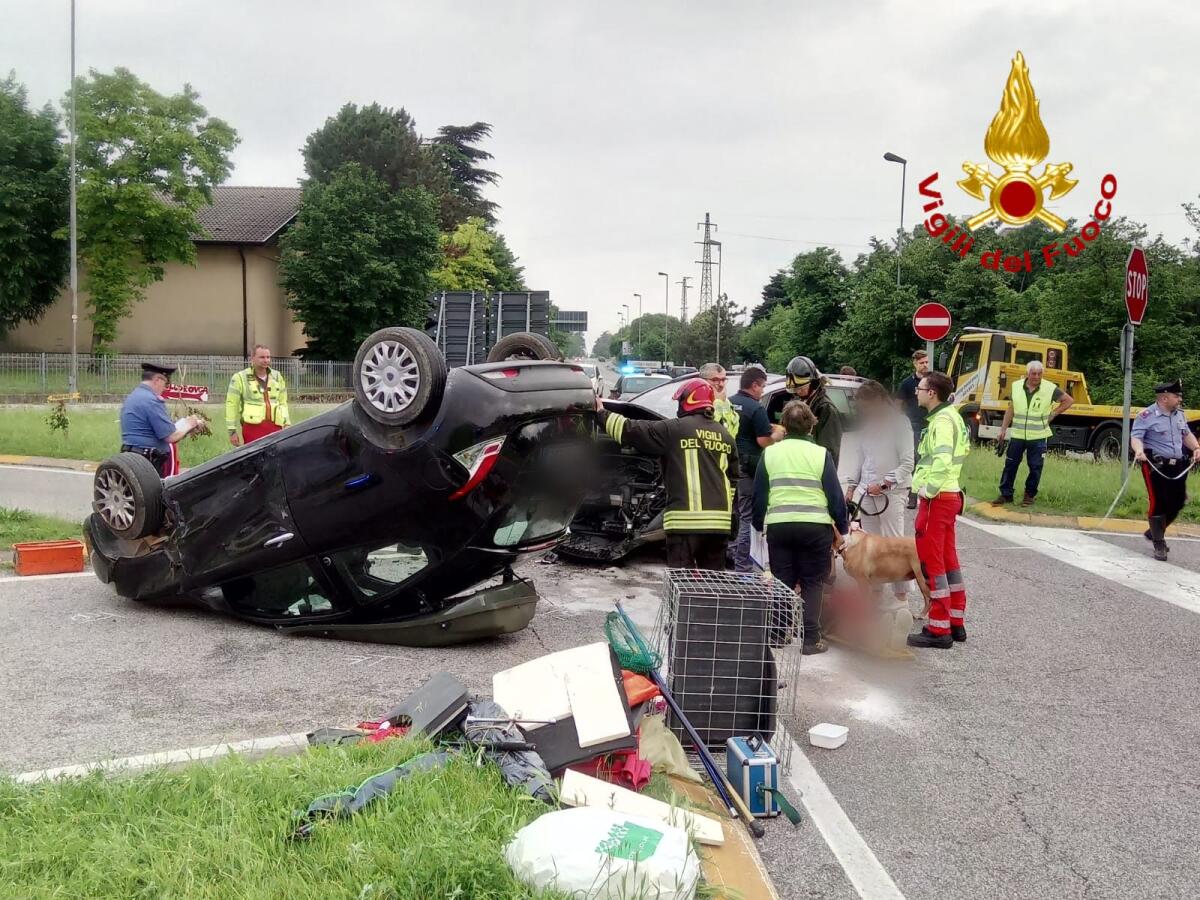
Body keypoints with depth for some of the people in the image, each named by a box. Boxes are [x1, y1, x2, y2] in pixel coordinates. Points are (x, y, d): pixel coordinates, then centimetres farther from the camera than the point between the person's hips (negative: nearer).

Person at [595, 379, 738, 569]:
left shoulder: (675, 429, -4)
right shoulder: (725, 436, 15)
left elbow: (632, 431, -2)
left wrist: (602, 414, 11)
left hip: (686, 520, -6)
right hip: (719, 521, 6)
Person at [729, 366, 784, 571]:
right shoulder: (756, 408, -13)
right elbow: (764, 441, -16)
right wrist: (778, 433, 6)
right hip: (747, 469, -7)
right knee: (745, 517, -1)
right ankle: (741, 566, 0)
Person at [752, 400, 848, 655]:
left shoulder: (769, 453, 5)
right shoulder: (821, 454, -1)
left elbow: (759, 494, 8)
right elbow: (835, 495, 0)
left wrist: (759, 524, 21)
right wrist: (842, 528, 11)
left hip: (778, 526, 2)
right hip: (816, 527, -2)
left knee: (782, 583, 12)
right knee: (812, 583, 7)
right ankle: (810, 639, 4)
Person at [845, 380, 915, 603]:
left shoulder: (899, 422, -6)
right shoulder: (869, 424, 16)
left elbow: (907, 463, -10)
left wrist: (883, 483, -16)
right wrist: (853, 485, 14)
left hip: (890, 493, -6)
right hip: (867, 492, 6)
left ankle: (902, 597, 1)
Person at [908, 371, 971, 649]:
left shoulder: (942, 421, -17)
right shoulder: (949, 416, 15)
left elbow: (942, 460, -30)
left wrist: (928, 490, -22)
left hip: (937, 499, -10)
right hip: (949, 495, 10)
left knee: (932, 562, -4)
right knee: (948, 560, 16)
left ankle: (938, 629, 0)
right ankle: (956, 623, 24)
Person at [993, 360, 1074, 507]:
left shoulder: (1050, 388, -7)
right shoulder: (1016, 386, 1)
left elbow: (1069, 400, 4)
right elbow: (1011, 409, 9)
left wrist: (1053, 414, -3)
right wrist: (1003, 429, 8)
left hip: (1038, 437, -2)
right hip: (1017, 434, 2)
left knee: (1035, 467, 5)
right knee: (1010, 464, 4)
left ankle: (1030, 495, 19)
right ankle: (1006, 494, 13)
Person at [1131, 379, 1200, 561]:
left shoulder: (1179, 414, 12)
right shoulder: (1147, 416, -12)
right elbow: (1136, 436, -18)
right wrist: (1139, 450, -38)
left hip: (1177, 466, 7)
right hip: (1156, 466, -7)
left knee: (1177, 502, 12)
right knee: (1158, 503, -6)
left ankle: (1155, 532, 35)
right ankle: (1159, 545, 8)